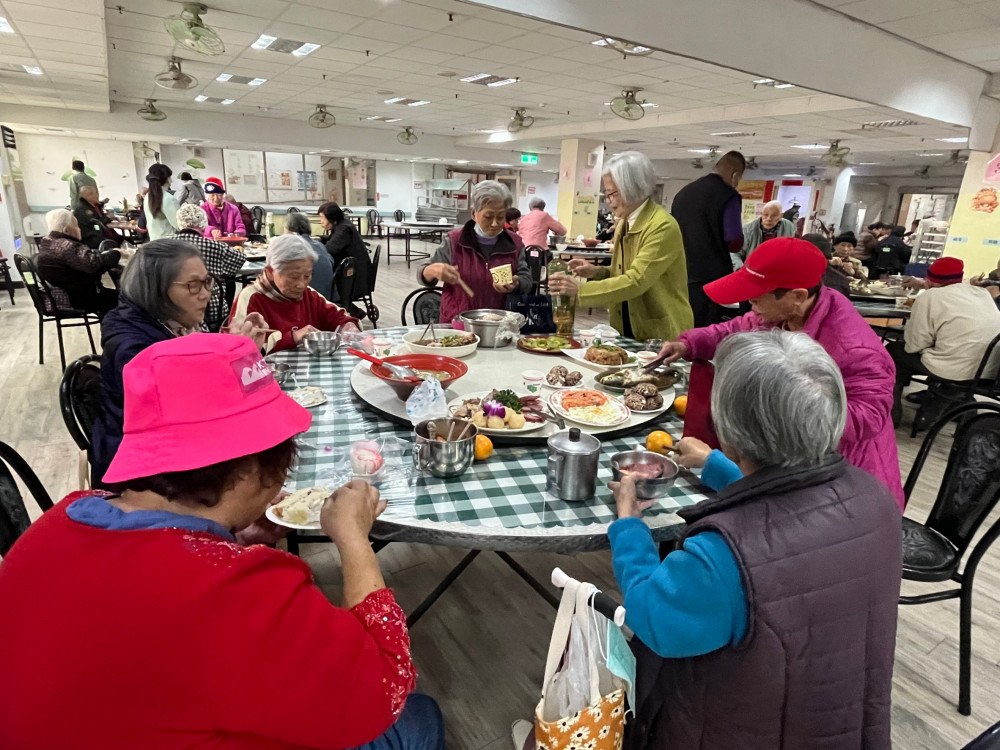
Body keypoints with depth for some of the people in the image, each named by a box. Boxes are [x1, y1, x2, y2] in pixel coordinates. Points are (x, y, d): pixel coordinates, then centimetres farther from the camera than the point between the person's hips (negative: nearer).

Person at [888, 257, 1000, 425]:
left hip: (956, 373, -7)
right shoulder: (983, 293, 12)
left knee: (894, 350, 15)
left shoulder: (930, 296, -7)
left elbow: (913, 346, -8)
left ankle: (892, 411, 18)